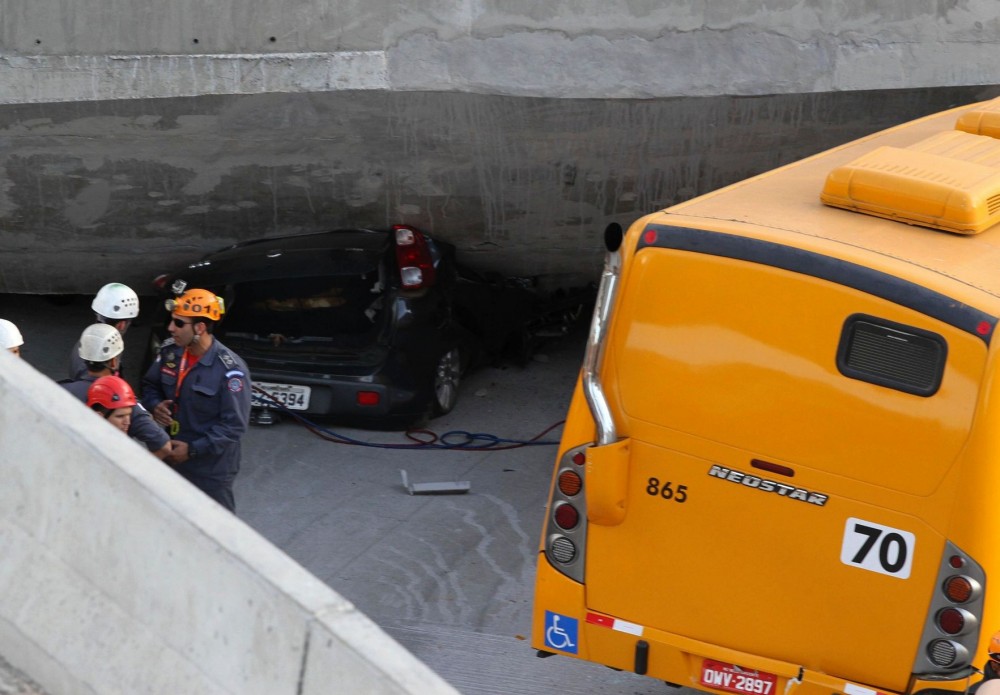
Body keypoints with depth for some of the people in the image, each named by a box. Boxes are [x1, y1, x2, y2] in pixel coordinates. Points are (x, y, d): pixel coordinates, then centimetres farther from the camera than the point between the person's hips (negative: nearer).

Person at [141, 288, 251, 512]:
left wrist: (193, 450, -23)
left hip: (211, 468, -6)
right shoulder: (170, 351, -5)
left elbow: (234, 425, -22)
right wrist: (154, 405, -10)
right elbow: (150, 384, 13)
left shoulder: (230, 370, -25)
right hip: (171, 458, 6)